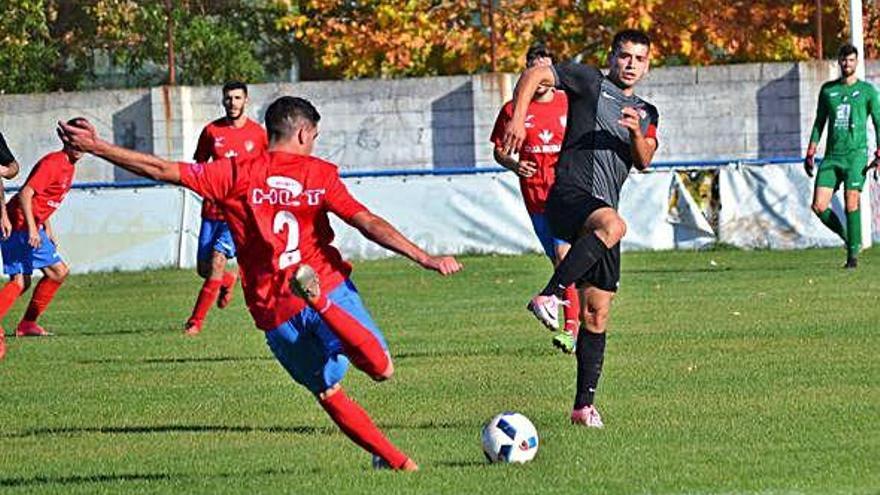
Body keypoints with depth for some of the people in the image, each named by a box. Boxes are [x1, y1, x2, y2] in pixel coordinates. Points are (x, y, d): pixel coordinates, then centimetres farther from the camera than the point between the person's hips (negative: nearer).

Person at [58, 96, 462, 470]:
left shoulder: (236, 174, 1)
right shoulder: (320, 174, -1)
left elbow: (163, 170, -2)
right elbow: (369, 224, -10)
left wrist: (95, 147, 4)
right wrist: (426, 259, -10)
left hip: (274, 314, 2)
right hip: (329, 286, -2)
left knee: (328, 392, 17)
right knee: (382, 369, -2)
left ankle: (394, 459, 10)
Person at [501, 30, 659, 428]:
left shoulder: (647, 114, 23)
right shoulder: (590, 82, 7)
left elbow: (644, 161, 8)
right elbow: (534, 75, 0)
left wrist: (636, 132, -13)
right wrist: (518, 118, -15)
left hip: (603, 209, 6)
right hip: (570, 196, -6)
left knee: (597, 314, 3)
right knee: (612, 225, -41)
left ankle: (584, 405, 6)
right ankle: (549, 296, -42)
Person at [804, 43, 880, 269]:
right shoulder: (828, 89, 15)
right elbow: (819, 123, 19)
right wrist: (810, 154, 12)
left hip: (856, 154, -3)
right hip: (832, 157, 3)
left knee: (851, 203, -14)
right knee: (819, 206, -8)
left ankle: (853, 254, -4)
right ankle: (847, 238, 14)